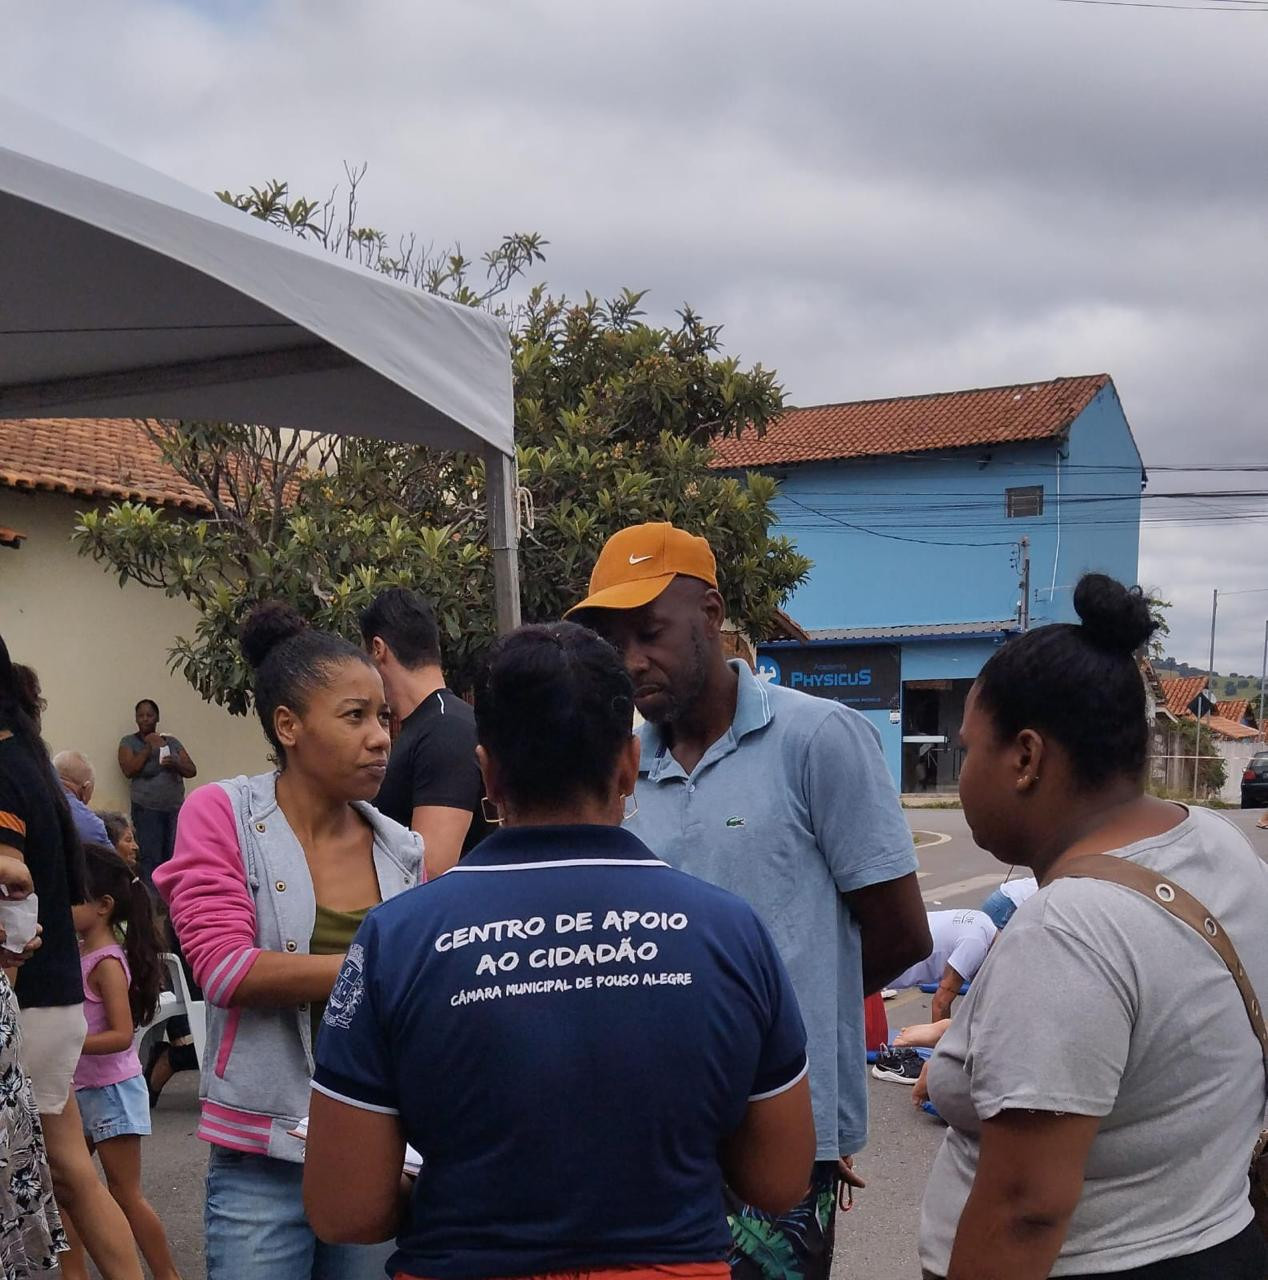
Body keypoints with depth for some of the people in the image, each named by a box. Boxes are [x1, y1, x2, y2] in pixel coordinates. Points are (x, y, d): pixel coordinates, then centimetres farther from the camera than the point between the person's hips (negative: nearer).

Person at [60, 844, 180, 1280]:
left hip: (112, 1089, -9)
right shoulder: (78, 954, 5)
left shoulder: (106, 962, -19)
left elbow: (122, 1035, -25)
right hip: (82, 1090, 9)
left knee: (126, 1195, 0)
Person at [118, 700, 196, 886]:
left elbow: (192, 771, 11)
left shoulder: (172, 742, 17)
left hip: (176, 808, 3)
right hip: (147, 810, -3)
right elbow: (129, 770, -7)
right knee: (151, 861, -12)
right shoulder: (129, 742, 9)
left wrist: (176, 764, -9)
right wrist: (149, 747, -7)